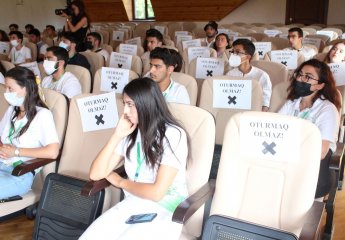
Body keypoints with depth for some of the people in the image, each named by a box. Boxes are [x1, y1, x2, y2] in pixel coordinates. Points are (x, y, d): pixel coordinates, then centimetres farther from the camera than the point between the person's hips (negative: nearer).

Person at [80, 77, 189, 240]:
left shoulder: (173, 135, -11)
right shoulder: (130, 133, 6)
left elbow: (156, 192, -15)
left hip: (164, 211, -4)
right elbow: (96, 174, 1)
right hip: (130, 205, 5)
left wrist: (121, 182, 0)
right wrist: (117, 136, -6)